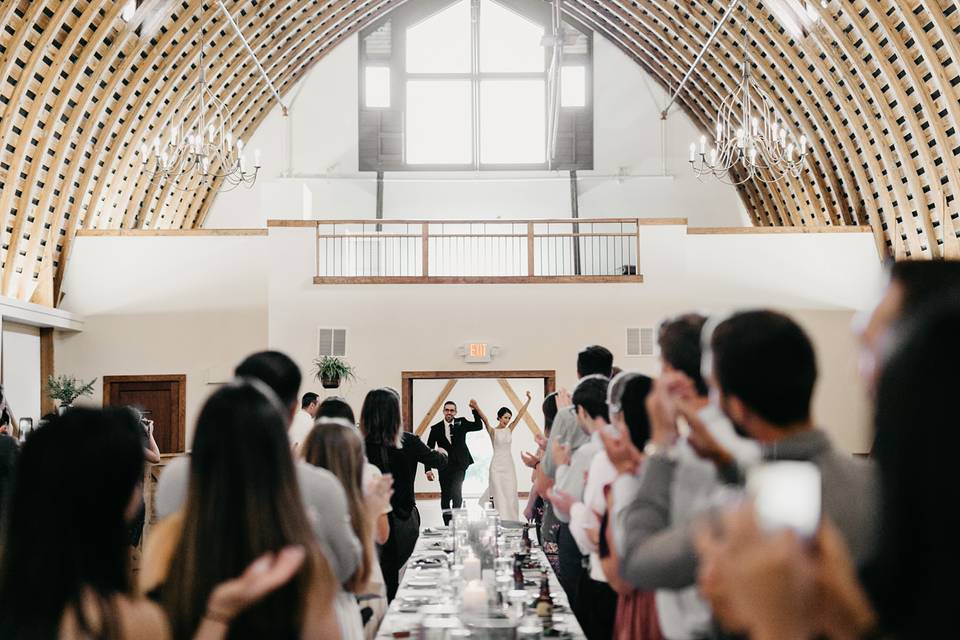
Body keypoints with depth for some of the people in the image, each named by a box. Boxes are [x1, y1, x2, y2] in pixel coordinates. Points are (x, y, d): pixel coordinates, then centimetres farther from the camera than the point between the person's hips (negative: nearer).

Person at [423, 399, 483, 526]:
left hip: (460, 464, -1)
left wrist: (475, 410, -12)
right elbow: (428, 449, 0)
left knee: (456, 492, -16)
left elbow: (479, 426, 0)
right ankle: (447, 524, 14)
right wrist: (428, 469, -7)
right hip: (444, 466, 1)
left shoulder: (461, 423, 5)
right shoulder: (436, 428, 1)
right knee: (445, 495, 5)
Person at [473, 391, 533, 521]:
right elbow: (485, 419, -22)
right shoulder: (493, 431, -3)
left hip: (509, 465, 5)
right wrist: (477, 409, -40)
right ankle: (501, 521, -3)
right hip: (497, 465, -5)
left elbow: (520, 415, 5)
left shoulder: (509, 430, 9)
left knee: (510, 495, 5)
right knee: (499, 495, -6)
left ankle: (510, 521, 13)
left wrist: (528, 400, -2)